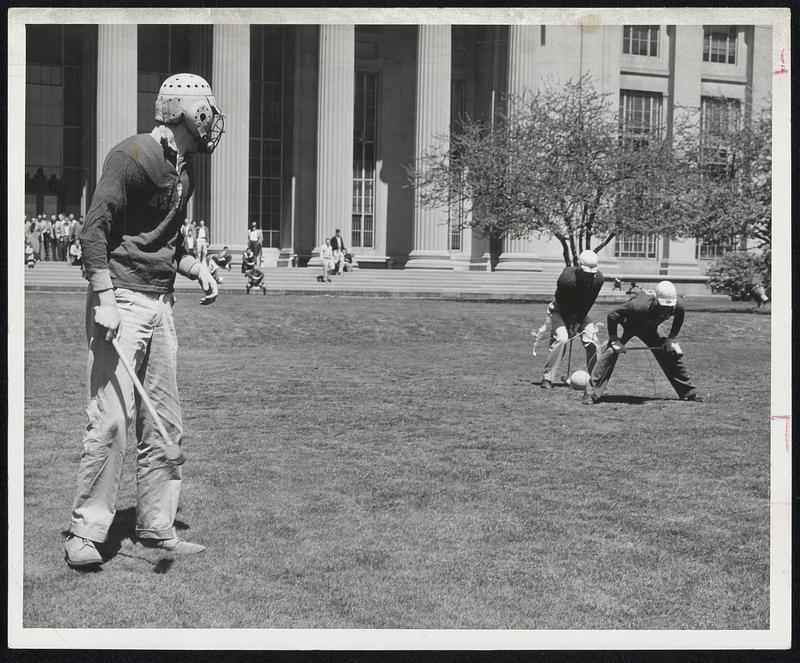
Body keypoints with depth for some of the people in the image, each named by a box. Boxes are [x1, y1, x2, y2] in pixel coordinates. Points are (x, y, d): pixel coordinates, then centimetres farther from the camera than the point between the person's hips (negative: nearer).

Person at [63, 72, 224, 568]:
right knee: (112, 416, -13)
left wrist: (195, 267, 10)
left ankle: (156, 527, 18)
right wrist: (105, 299, -22)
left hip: (161, 303, 8)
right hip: (122, 300, -8)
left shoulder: (185, 168, 17)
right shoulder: (134, 155, -9)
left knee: (164, 422, 9)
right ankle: (86, 533, -4)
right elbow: (95, 228, -15)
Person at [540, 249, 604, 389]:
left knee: (592, 339, -12)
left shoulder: (598, 278, -20)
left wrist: (577, 322, -13)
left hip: (581, 313, 4)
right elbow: (564, 305, -23)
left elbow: (588, 304, -11)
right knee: (561, 339, -24)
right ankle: (547, 378, -18)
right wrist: (570, 325, -21)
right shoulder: (567, 278, -33)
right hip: (561, 311, -4)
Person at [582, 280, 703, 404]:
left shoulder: (678, 306, -28)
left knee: (672, 353, -1)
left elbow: (679, 319, 0)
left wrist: (671, 338, -7)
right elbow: (612, 315, -32)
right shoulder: (640, 305, -43)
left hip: (649, 329, 5)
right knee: (611, 352, -26)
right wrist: (614, 340, -31)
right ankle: (591, 394, -23)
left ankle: (688, 392, 19)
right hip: (627, 325, -5)